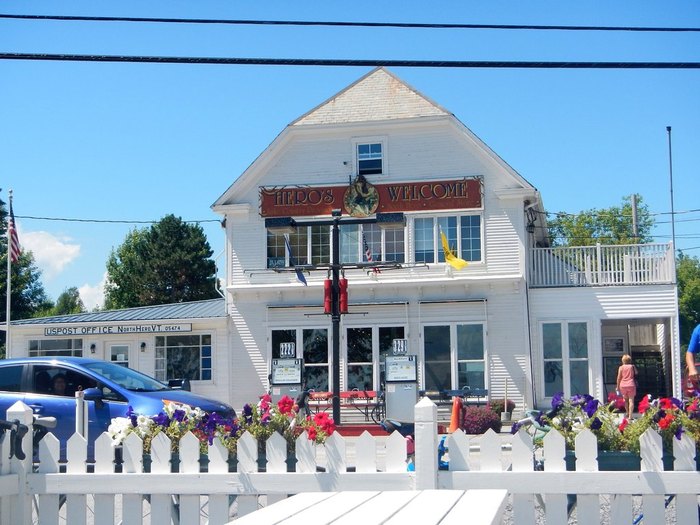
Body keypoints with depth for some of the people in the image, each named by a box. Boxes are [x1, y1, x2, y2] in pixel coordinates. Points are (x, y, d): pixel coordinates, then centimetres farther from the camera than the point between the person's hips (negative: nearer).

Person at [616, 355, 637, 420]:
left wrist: (618, 387, 8)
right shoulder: (632, 366, 2)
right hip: (631, 385, -1)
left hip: (623, 385, 1)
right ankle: (630, 416, -9)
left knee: (625, 400, 18)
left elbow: (619, 378, 1)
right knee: (631, 400, -2)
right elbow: (636, 373, 20)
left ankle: (627, 413, 24)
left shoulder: (621, 367, 1)